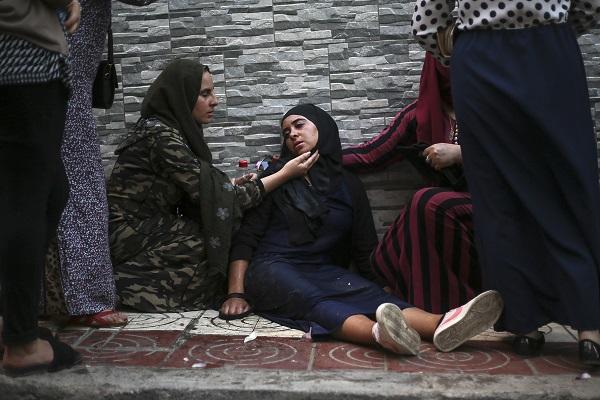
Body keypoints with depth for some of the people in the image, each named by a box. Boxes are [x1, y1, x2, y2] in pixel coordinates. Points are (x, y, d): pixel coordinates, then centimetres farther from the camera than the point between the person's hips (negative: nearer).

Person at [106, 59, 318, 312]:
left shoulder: (172, 129, 8)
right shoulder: (160, 135, -21)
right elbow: (210, 194, -22)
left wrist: (231, 186, -7)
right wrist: (284, 175, -18)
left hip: (147, 229, 8)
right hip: (131, 237, -8)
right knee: (226, 245, -15)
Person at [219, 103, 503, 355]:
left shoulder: (348, 185, 15)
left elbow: (366, 251, 13)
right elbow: (245, 237, 3)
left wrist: (385, 295, 0)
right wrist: (236, 293, -10)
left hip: (324, 272, 2)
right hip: (273, 270, -2)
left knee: (368, 293, -30)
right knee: (309, 299, -36)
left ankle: (442, 326, -57)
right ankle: (380, 334, -64)